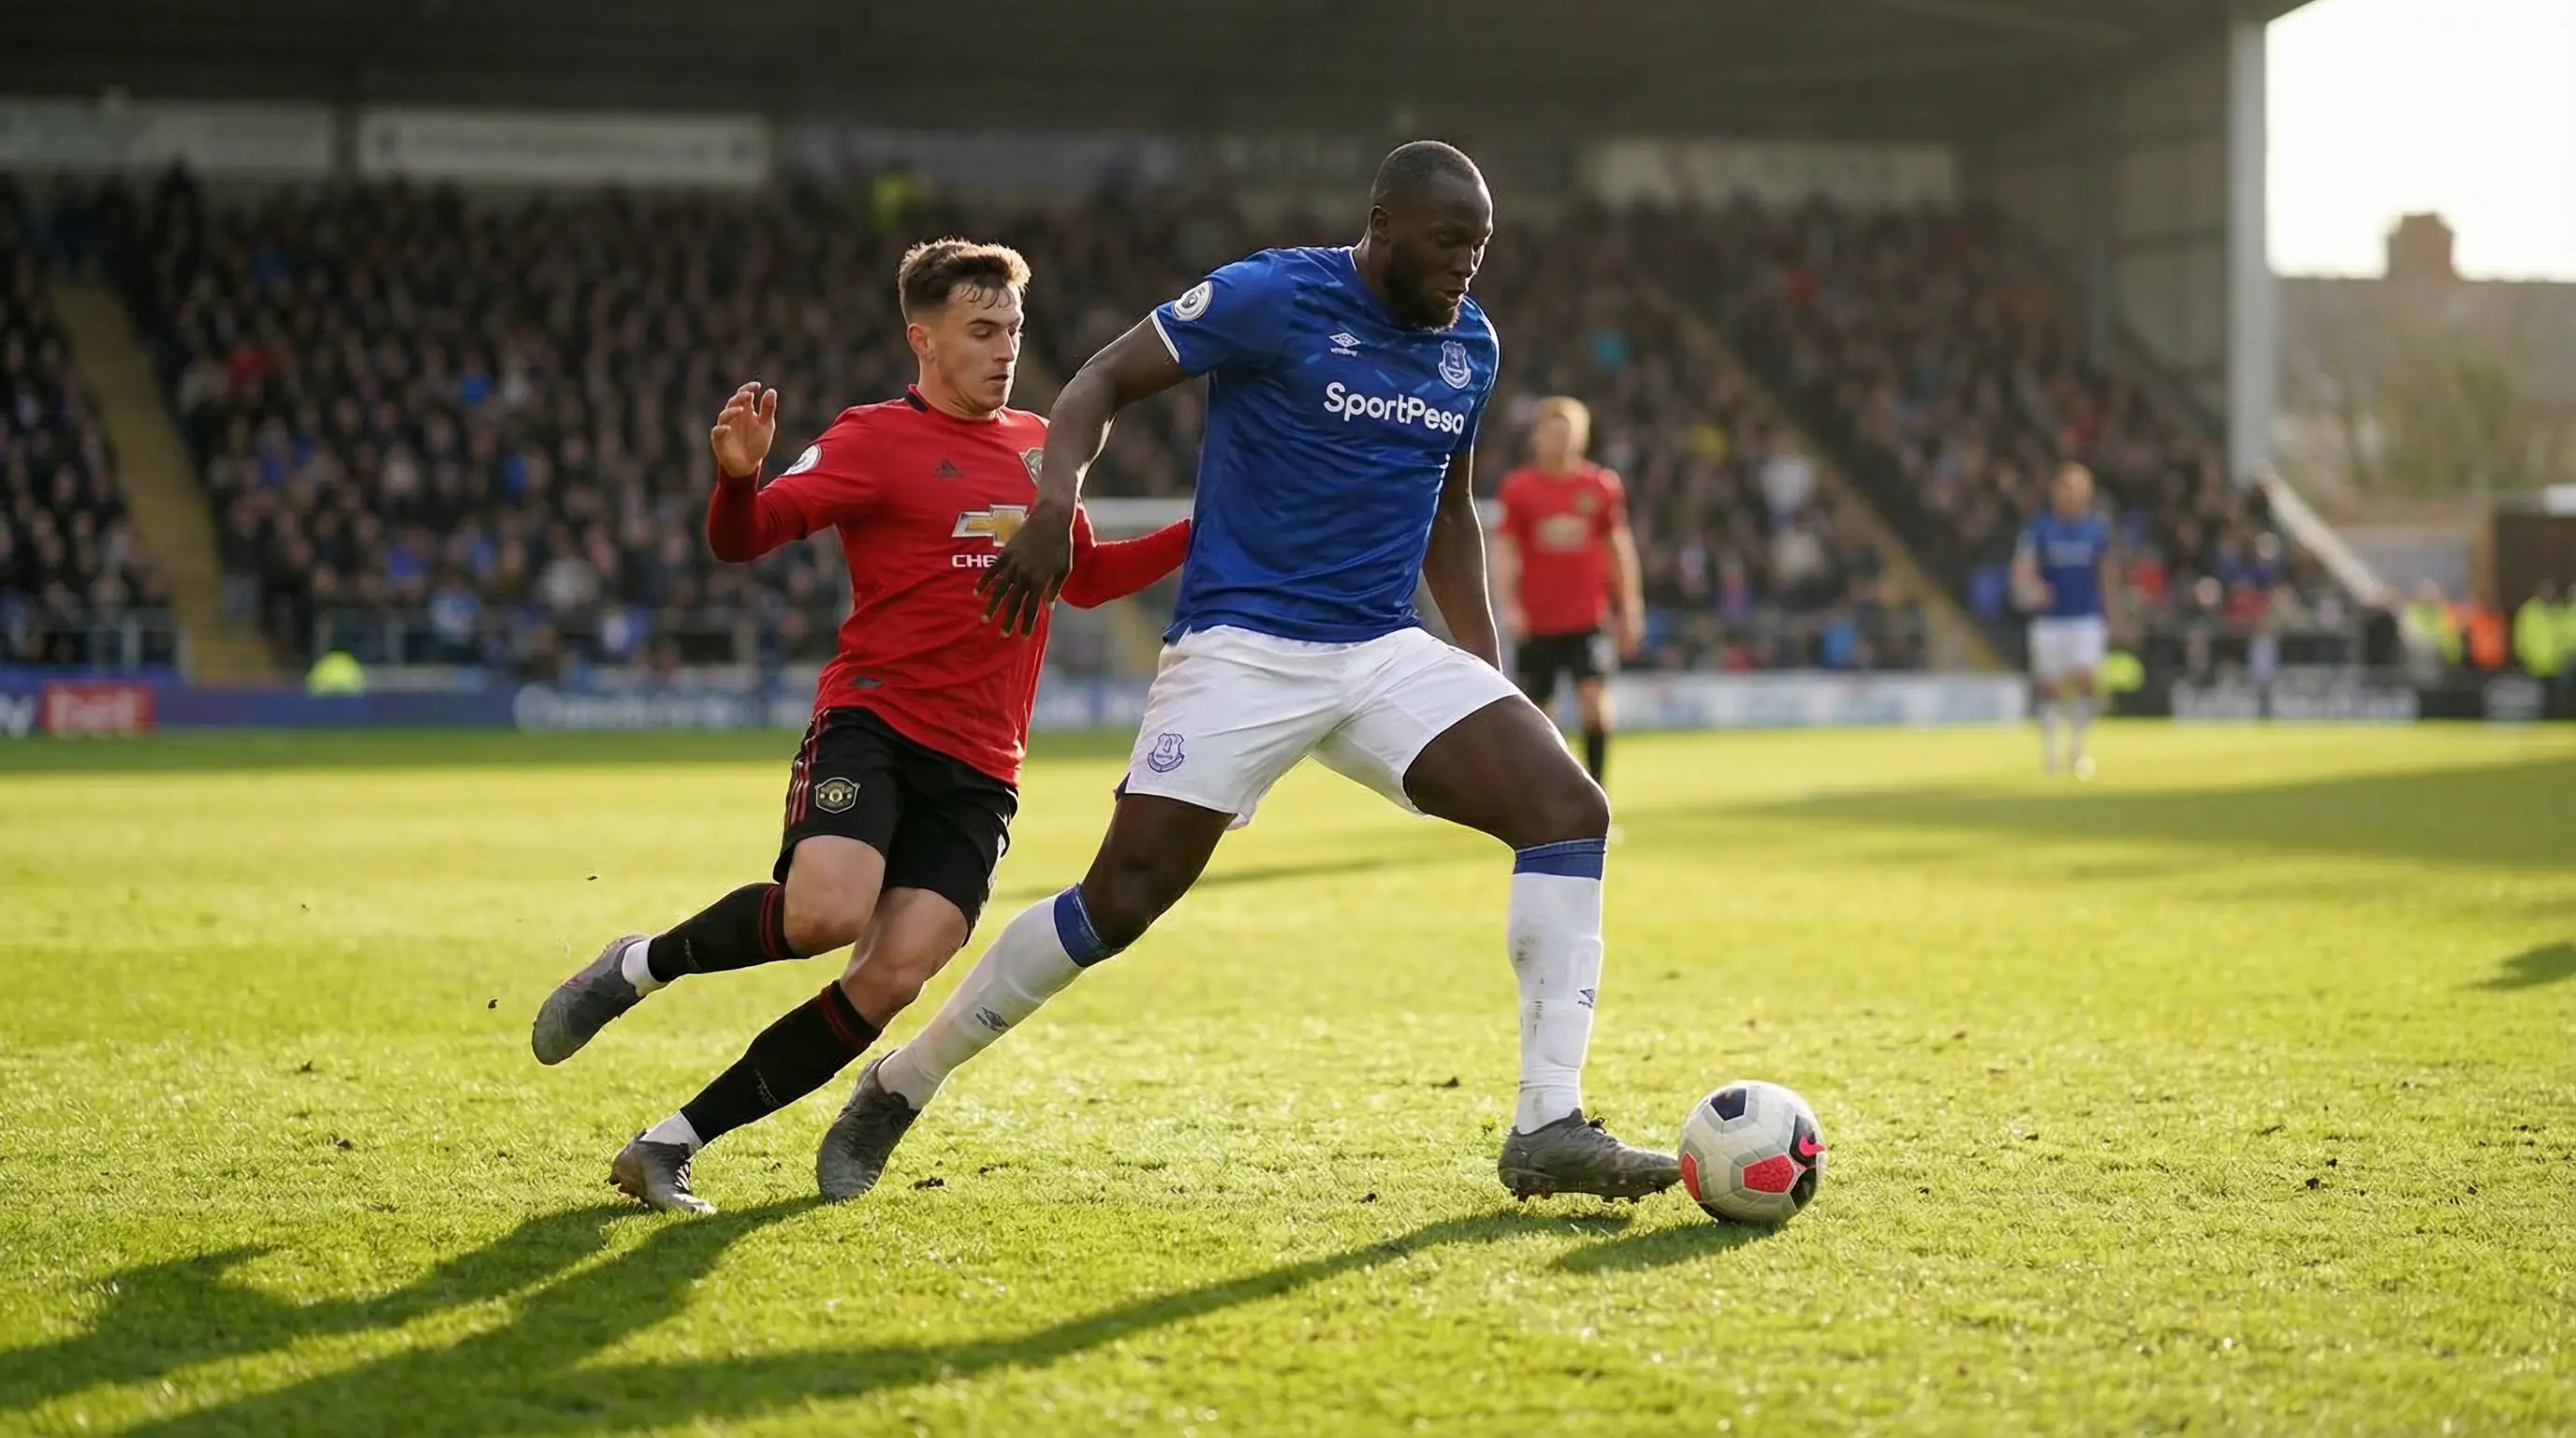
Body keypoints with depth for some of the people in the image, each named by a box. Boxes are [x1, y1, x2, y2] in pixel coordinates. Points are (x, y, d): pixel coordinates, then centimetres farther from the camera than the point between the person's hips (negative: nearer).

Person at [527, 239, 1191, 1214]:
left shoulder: (1040, 445, 19)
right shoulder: (876, 439, -1)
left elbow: (1086, 578, 34)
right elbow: (744, 539, -12)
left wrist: (1200, 534, 22)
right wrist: (737, 476, -34)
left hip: (978, 767, 5)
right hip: (872, 721, -5)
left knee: (891, 980, -12)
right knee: (825, 913, -31)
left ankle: (672, 1144, -3)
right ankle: (641, 965, -1)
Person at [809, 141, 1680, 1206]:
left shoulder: (1470, 348, 10)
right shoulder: (1273, 298, -9)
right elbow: (1106, 380, -6)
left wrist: (1490, 674, 19)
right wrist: (1056, 500, -24)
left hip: (1387, 653, 6)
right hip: (1241, 646, -6)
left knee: (1570, 811, -14)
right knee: (1123, 899, -10)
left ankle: (1549, 1132, -12)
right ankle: (899, 1088, 10)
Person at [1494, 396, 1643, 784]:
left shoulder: (1602, 486, 2)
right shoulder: (1518, 488, -1)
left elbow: (1619, 546, 10)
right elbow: (1504, 549, 0)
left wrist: (1630, 607, 9)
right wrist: (1509, 603, -11)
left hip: (1589, 619, 0)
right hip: (1537, 620, 0)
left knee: (1594, 700, -16)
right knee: (1536, 713, 7)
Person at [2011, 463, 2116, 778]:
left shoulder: (2098, 528, 3)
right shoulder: (2040, 527, -3)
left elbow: (2105, 575, 12)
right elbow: (2023, 568, -11)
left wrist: (2108, 618, 15)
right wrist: (2030, 589, -34)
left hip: (2088, 618, 0)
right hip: (2048, 619, 0)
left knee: (2083, 680, -14)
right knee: (2049, 687, 4)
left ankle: (2077, 747, -3)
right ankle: (2048, 749, 20)